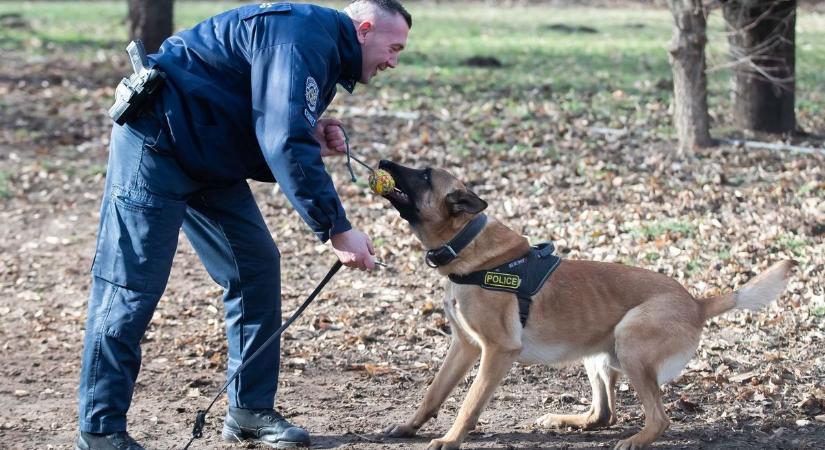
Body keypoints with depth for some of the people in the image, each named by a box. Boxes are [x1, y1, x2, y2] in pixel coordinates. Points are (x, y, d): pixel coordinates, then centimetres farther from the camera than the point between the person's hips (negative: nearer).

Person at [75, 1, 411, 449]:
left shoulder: (322, 49, 13)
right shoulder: (304, 38, -19)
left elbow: (266, 142, 17)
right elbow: (285, 144, -28)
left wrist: (312, 143, -4)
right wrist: (336, 229, -26)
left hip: (208, 156, 11)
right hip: (157, 139, -11)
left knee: (257, 267, 7)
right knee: (132, 285, -8)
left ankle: (250, 410, 14)